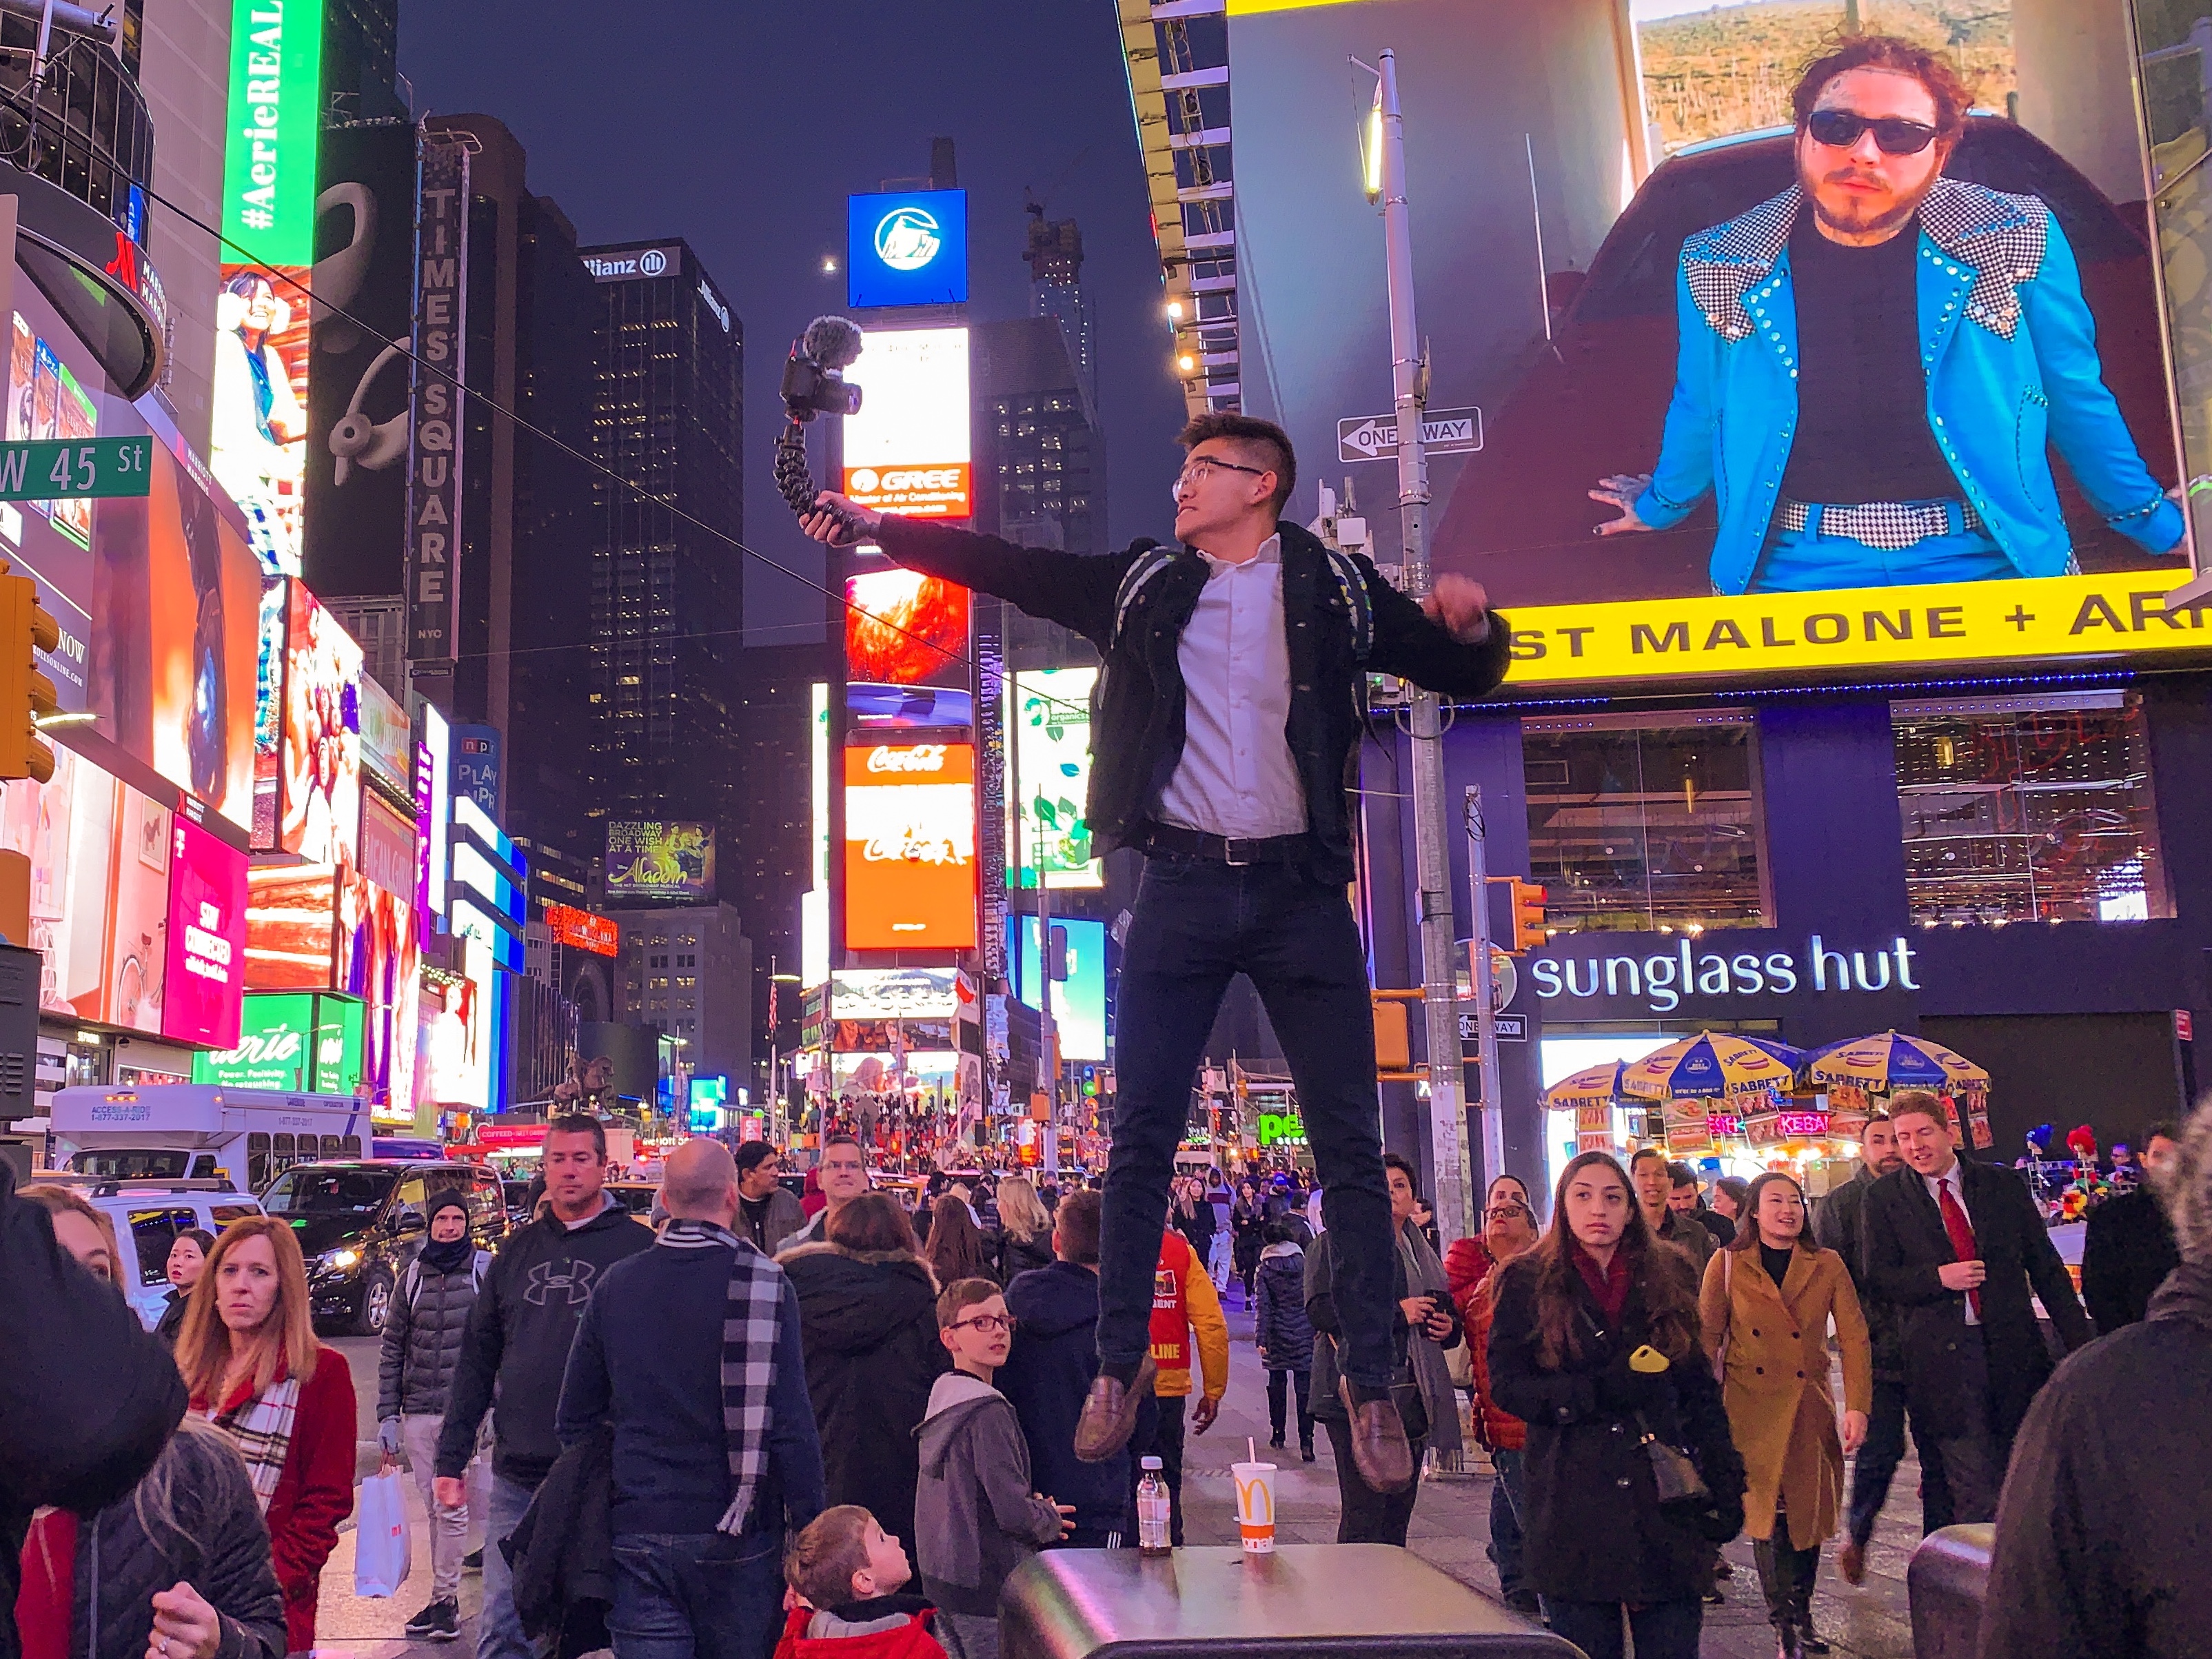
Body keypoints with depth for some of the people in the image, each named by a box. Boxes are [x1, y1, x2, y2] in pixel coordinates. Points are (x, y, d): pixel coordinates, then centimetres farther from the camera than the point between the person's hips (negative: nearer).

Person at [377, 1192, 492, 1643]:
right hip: (417, 1413, 4)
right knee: (433, 1508, 10)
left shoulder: (486, 1268, -2)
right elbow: (392, 1348, 11)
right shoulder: (414, 1276, 9)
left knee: (451, 1508, -5)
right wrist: (387, 1415, 6)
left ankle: (444, 1600, 3)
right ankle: (444, 1598, 18)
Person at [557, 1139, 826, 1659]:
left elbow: (575, 1419, 8)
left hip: (637, 1534, 2)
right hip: (736, 1539, -2)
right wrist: (810, 1532, -7)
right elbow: (791, 1420, -13)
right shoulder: (765, 1283, -10)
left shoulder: (616, 1283, 2)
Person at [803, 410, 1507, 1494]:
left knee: (1350, 1147, 1)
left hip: (1301, 887, -1)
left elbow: (1465, 676, 11)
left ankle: (1370, 1385, 10)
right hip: (1184, 887, 2)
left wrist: (1468, 625, -11)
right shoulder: (1142, 586, 11)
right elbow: (1005, 567, 7)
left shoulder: (1336, 588, 7)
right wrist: (875, 526, 0)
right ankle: (1121, 1365, 16)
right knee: (1141, 1138, 4)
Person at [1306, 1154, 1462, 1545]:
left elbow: (1445, 1309, 34)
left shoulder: (1421, 1250, 21)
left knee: (1398, 1515, 10)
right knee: (1362, 1518, -9)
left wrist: (1449, 1325, 9)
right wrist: (1396, 1312, -16)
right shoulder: (1336, 1244, 0)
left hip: (1411, 1395, 7)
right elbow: (1321, 1309, -15)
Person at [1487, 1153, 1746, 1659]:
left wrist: (1725, 1482, 5)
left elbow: (1701, 1389, 12)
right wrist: (1599, 1392, -15)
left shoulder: (1669, 1277, 11)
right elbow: (1505, 1385, -4)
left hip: (1664, 1501, 2)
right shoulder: (1528, 1284, 3)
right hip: (1573, 1504, -2)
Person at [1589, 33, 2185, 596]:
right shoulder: (1718, 266, 4)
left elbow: (2077, 400, 15)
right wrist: (1660, 506, 35)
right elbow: (1697, 410, 21)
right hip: (1800, 565, 0)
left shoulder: (2019, 243, 3)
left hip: (1982, 560, 0)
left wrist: (2155, 524, 22)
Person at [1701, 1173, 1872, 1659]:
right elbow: (1707, 1340, -1)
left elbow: (1854, 1339, -1)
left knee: (1807, 1513, 8)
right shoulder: (1727, 1266, -1)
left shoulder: (1827, 1266, 3)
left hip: (1809, 1409, 2)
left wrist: (1857, 1407, -11)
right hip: (1751, 1409, -2)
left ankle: (1800, 1616, 24)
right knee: (1767, 1514, -6)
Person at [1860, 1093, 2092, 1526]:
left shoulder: (2004, 1185, 8)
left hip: (2013, 1348, 3)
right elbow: (1878, 1279, -1)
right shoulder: (1883, 1199, 2)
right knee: (1974, 1495, -5)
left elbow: (2046, 1267, 10)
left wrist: (2079, 1341, 5)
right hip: (1942, 1356, -2)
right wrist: (1938, 1278, -17)